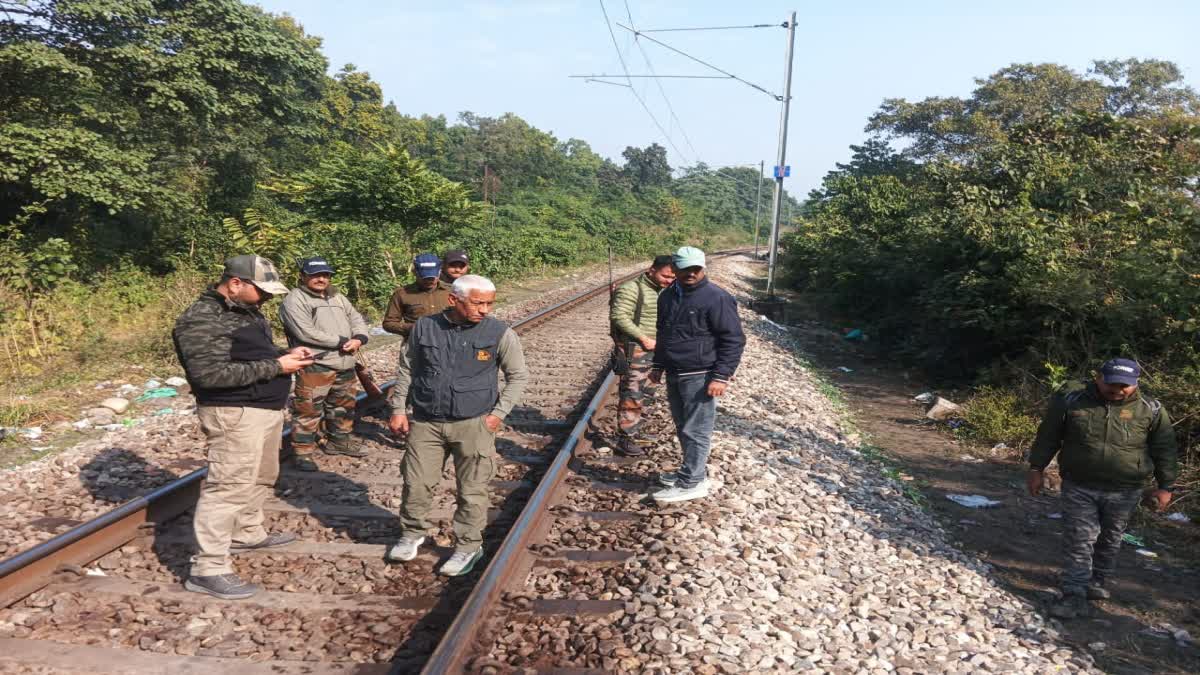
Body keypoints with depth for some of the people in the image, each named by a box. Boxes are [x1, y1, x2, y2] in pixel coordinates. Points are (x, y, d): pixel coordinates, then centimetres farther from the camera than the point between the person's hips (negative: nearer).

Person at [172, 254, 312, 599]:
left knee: (261, 478, 21)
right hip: (236, 414, -10)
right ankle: (208, 569, -2)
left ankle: (248, 533, 41)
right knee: (229, 486, -9)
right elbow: (210, 375, -25)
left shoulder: (247, 310, 11)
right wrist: (275, 367, -23)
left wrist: (286, 354, 2)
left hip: (267, 409, 10)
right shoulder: (202, 320, -18)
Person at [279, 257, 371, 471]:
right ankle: (303, 451, 6)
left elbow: (357, 319, 16)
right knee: (309, 411, -5)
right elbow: (306, 333, -19)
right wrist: (342, 341, -16)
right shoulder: (295, 299, -8)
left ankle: (338, 442, 36)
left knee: (343, 407, 20)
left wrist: (358, 339, -8)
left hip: (345, 365, 8)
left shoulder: (338, 298, 17)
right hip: (314, 366, -8)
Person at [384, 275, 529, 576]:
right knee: (416, 484, 7)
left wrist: (499, 413, -4)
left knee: (471, 490, 3)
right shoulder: (425, 327, 0)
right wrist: (398, 409, 9)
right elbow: (407, 370, 12)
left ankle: (468, 546, 21)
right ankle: (412, 533, 31)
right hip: (425, 423, 2)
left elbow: (518, 375, 3)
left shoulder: (499, 333, -6)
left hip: (474, 425, -2)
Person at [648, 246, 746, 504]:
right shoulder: (667, 296, 10)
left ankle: (691, 482, 5)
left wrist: (721, 377, -19)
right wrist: (658, 365, 20)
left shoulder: (716, 298, -13)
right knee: (683, 428, 16)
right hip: (674, 375, 8)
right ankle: (694, 470, 30)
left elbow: (734, 339, -14)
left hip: (699, 378, -8)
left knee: (695, 431, -3)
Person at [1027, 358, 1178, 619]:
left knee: (1110, 540, 15)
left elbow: (1164, 451, 5)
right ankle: (1075, 595, -1)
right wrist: (1036, 469, 3)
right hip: (1079, 487, -1)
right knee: (1079, 541, -3)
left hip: (1123, 492, 1)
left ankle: (1097, 582, 34)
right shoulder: (1070, 400, -6)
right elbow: (1047, 437, 1)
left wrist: (1164, 486, 6)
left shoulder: (1151, 410, -4)